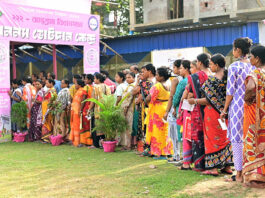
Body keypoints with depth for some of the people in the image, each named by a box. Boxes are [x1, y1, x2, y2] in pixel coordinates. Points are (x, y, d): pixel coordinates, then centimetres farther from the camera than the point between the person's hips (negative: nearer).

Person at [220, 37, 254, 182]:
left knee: (237, 139, 1)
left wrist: (224, 110, -2)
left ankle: (239, 174, 3)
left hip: (237, 105, -5)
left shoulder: (234, 67, -9)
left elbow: (230, 91, -10)